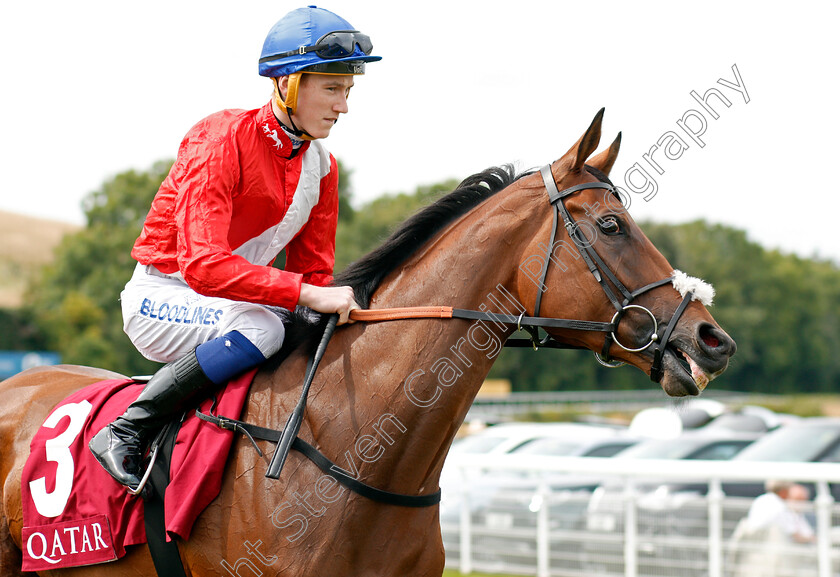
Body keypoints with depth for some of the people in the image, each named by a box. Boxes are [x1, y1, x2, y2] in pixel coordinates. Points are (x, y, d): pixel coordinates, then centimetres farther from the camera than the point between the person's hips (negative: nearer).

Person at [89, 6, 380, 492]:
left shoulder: (322, 167, 1)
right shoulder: (223, 142, -22)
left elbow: (314, 271, 7)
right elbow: (203, 264, -34)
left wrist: (334, 305, -15)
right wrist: (306, 294, -40)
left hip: (234, 301, 7)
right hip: (164, 297, -7)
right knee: (260, 326, -35)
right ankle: (127, 433, -25)